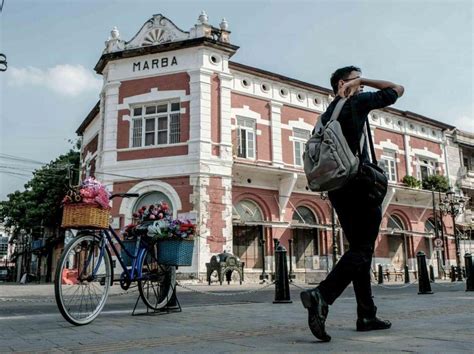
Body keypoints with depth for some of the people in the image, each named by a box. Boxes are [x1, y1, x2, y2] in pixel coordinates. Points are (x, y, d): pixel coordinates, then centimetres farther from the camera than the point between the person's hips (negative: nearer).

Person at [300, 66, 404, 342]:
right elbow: (398, 89, 10)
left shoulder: (327, 114, 20)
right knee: (362, 250, -10)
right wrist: (364, 81, 14)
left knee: (359, 248, 11)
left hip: (336, 187, 8)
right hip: (359, 183, -8)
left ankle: (367, 316, 12)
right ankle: (322, 296, -29)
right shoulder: (358, 101, 1)